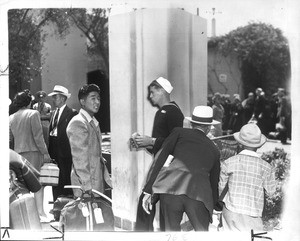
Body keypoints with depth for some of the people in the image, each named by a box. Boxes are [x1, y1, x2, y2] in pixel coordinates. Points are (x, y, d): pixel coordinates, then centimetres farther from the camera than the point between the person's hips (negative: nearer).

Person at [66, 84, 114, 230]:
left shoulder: (94, 122, 16)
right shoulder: (78, 123, -13)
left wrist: (106, 178, 15)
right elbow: (79, 158, -18)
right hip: (86, 185, -9)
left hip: (99, 181, 9)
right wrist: (87, 186, -20)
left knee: (109, 219, 11)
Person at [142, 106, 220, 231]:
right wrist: (215, 206, 46)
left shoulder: (179, 132, 17)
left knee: (171, 229, 14)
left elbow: (160, 159, 5)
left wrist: (148, 191, 3)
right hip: (199, 192, 1)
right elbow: (214, 182, 32)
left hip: (170, 188, -1)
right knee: (202, 231, 18)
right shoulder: (214, 150, 26)